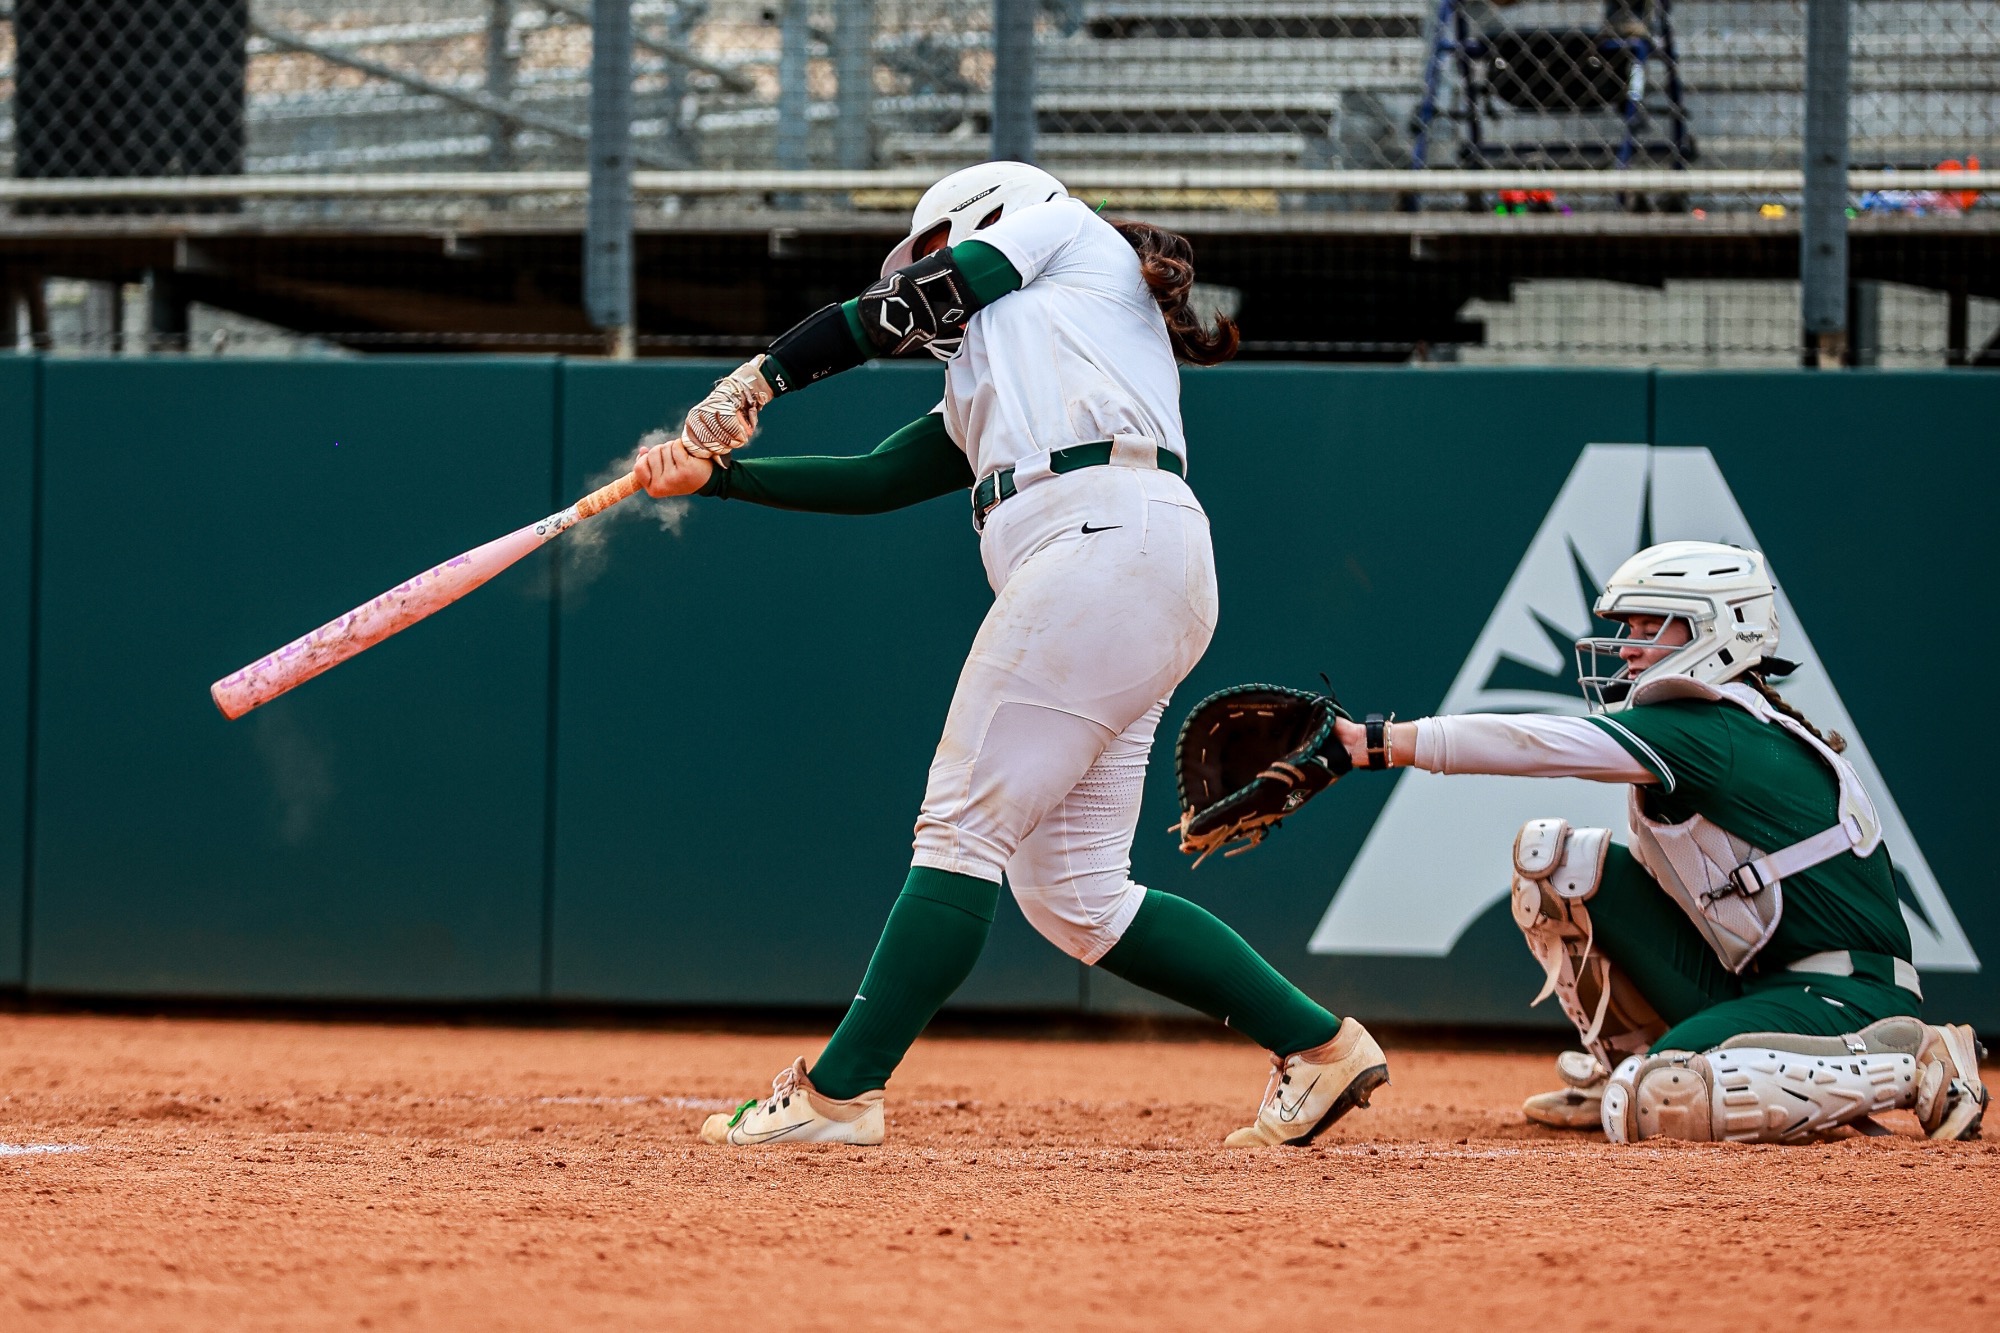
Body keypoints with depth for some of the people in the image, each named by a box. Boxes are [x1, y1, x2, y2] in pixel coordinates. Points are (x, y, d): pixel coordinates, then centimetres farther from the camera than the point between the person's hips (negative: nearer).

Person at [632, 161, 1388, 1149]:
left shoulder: (1062, 228, 18)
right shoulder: (980, 400, 36)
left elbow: (905, 305, 8)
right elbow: (871, 482, 29)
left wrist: (761, 378, 10)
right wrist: (714, 474, 23)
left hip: (1107, 540, -9)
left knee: (964, 824, -11)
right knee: (1073, 896, 5)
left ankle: (838, 1092, -14)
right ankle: (1317, 1046, 8)